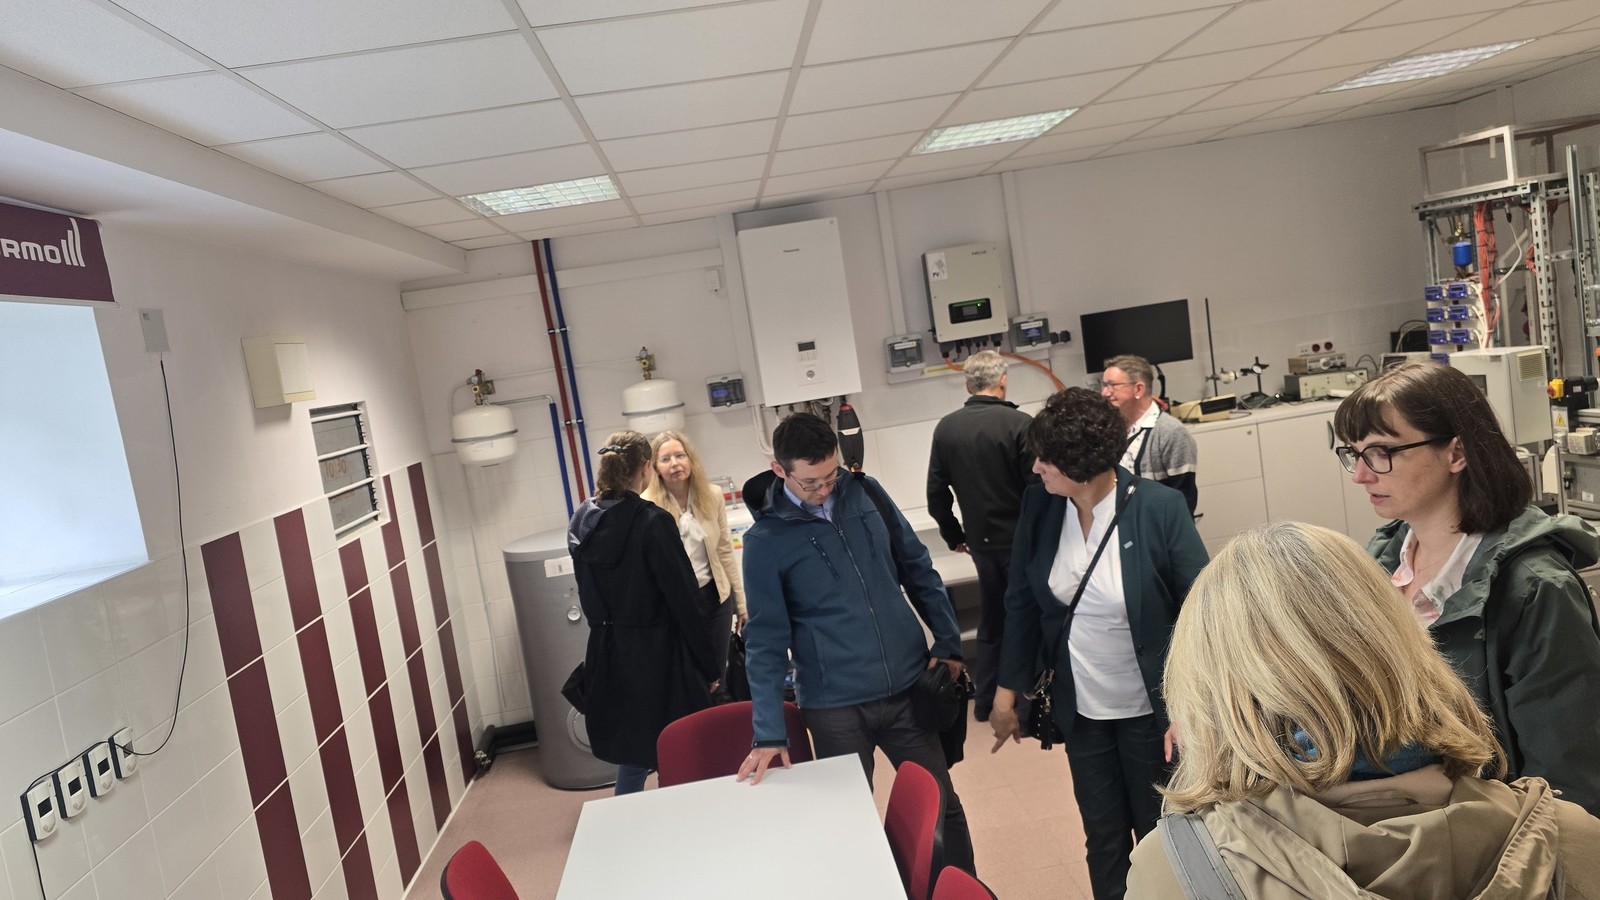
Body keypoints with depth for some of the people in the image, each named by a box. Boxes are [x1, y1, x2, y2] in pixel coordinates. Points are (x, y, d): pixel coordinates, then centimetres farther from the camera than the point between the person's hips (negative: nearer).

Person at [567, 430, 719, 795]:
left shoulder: (581, 523, 2)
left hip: (608, 654, 6)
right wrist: (708, 666, -6)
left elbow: (589, 595, 12)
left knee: (631, 751, 19)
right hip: (657, 655, -6)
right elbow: (683, 599, -14)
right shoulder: (652, 522, -17)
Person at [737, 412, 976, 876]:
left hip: (908, 687, 3)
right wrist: (769, 733, -10)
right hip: (835, 706, -3)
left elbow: (919, 570, 10)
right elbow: (766, 640, -8)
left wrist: (948, 642, 7)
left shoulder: (866, 493, 0)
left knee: (943, 805, 15)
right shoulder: (765, 540, -10)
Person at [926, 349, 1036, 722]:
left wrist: (953, 535, 14)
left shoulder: (946, 428, -2)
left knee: (990, 620, 19)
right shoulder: (1019, 423, -16)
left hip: (980, 540, 4)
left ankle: (985, 700, 25)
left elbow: (936, 493, 2)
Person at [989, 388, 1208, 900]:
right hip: (1081, 711, 3)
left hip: (1150, 710, -3)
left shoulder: (1160, 508, -19)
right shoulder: (1039, 505, -9)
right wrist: (1008, 691, 3)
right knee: (1103, 837, 17)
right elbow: (1021, 603, 1)